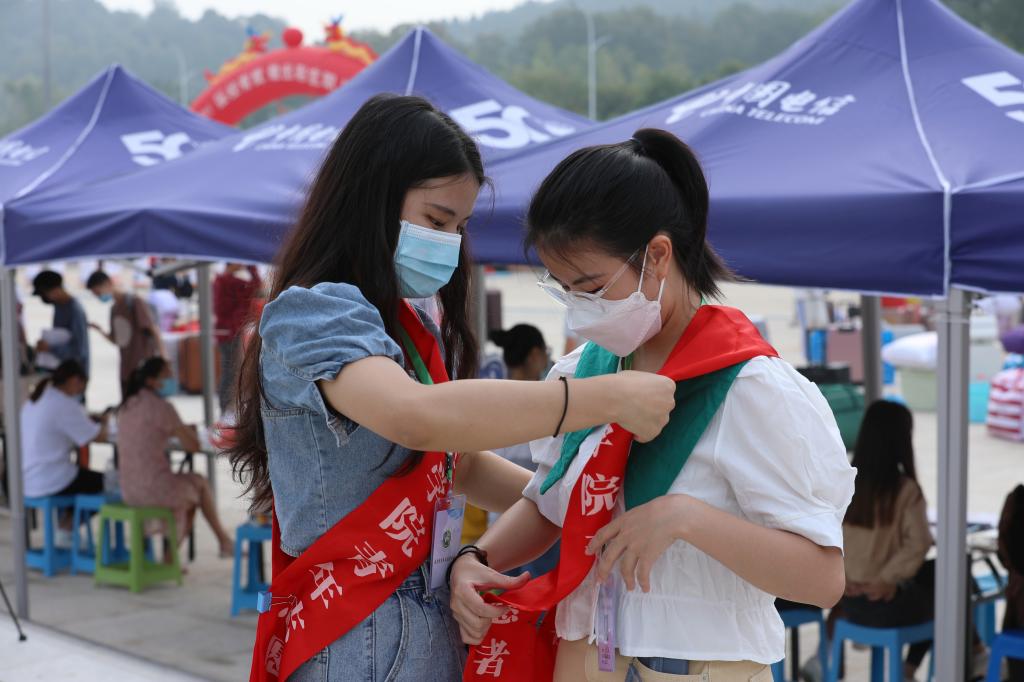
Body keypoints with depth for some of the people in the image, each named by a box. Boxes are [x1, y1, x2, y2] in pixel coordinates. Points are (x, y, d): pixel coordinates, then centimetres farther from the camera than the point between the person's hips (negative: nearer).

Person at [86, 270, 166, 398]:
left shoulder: (135, 303, -10)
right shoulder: (114, 309, 13)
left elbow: (154, 329, -15)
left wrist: (163, 356, -23)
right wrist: (100, 330, 2)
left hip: (143, 370, -8)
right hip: (126, 370, 8)